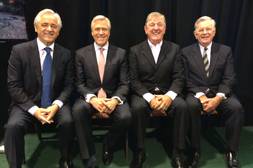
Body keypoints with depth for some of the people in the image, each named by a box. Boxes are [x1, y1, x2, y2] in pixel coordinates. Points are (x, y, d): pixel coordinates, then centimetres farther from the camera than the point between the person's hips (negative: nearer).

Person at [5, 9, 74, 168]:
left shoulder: (65, 54, 3)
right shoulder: (19, 50, -3)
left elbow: (68, 85, 3)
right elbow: (13, 86, -6)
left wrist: (56, 105, -16)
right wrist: (34, 109, -17)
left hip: (56, 104, 1)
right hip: (27, 104, -1)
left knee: (68, 122, -27)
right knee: (14, 126, -29)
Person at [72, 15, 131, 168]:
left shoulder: (120, 53, 6)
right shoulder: (81, 54, 6)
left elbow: (124, 84, 1)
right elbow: (79, 83, 0)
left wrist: (115, 100, -20)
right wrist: (92, 99, -20)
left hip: (113, 97, 0)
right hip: (89, 97, 0)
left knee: (125, 116, -30)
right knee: (78, 110, -33)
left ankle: (108, 147, 4)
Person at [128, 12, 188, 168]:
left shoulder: (174, 49, 7)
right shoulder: (135, 50, 5)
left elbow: (179, 78, 0)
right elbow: (134, 80, -3)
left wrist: (169, 96, -21)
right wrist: (150, 98, -19)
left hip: (167, 94, 1)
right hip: (143, 94, -1)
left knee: (182, 106, -29)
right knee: (137, 107, -33)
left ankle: (178, 154, -15)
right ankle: (139, 153, -13)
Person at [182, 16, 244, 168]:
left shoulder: (225, 51, 7)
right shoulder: (186, 52, 6)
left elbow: (229, 79, -1)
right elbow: (187, 80, -2)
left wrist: (218, 98, -19)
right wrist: (201, 97, -18)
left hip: (219, 93, 1)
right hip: (196, 93, -1)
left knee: (236, 107, -28)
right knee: (191, 106, -34)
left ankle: (231, 152, -12)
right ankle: (195, 150, -18)